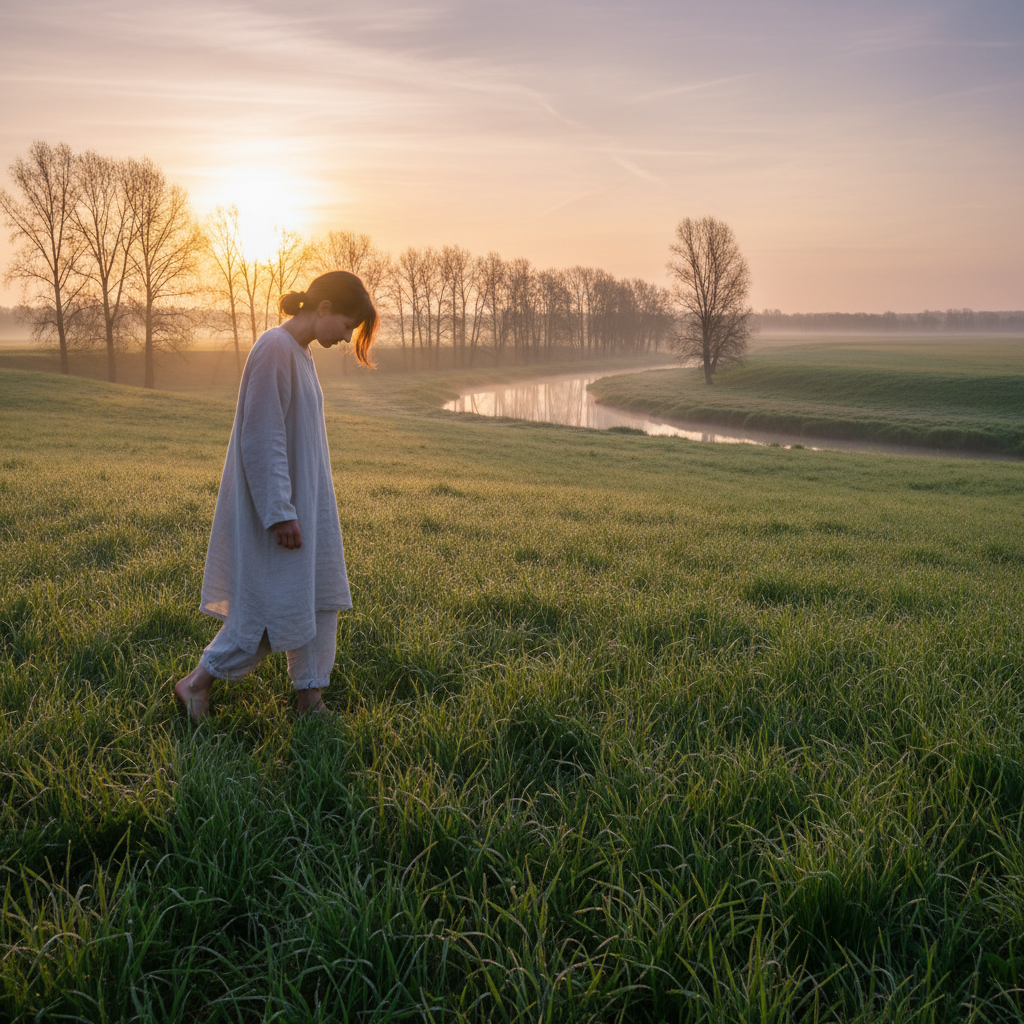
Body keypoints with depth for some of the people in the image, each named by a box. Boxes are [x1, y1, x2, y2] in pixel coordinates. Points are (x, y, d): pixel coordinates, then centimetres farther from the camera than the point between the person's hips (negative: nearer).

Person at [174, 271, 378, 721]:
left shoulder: (299, 352, 12)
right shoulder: (274, 350, -19)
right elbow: (262, 439, -22)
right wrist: (281, 513, -23)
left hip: (305, 501, 10)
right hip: (277, 503, -10)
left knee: (317, 599, 10)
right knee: (276, 606, -1)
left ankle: (311, 698, 18)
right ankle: (197, 682, 14)